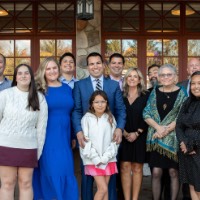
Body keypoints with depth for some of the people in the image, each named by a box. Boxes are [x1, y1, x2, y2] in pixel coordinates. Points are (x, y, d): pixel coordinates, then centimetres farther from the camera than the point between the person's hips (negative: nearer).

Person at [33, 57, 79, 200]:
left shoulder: (67, 89, 10)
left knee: (66, 172, 7)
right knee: (50, 171, -2)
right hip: (47, 137, -4)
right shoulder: (39, 90, -3)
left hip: (64, 137, 4)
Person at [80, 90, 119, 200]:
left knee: (104, 189, 7)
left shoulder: (110, 118, 4)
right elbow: (86, 141, -7)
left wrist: (105, 158, -8)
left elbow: (114, 140, 2)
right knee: (103, 188, -9)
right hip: (93, 160, -3)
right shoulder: (87, 118, -5)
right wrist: (96, 159, -11)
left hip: (108, 160, 3)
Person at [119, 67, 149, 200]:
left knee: (137, 168, 2)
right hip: (123, 136, 1)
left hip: (139, 137, -1)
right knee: (125, 167, 0)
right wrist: (123, 131, -8)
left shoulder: (146, 96, 2)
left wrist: (137, 133, -10)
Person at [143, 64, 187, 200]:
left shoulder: (181, 93, 1)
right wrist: (158, 127, -12)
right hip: (156, 138, 2)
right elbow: (146, 113, 3)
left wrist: (166, 130, -14)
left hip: (174, 138, -2)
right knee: (156, 173, -1)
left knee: (173, 172, 3)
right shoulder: (154, 92, 8)